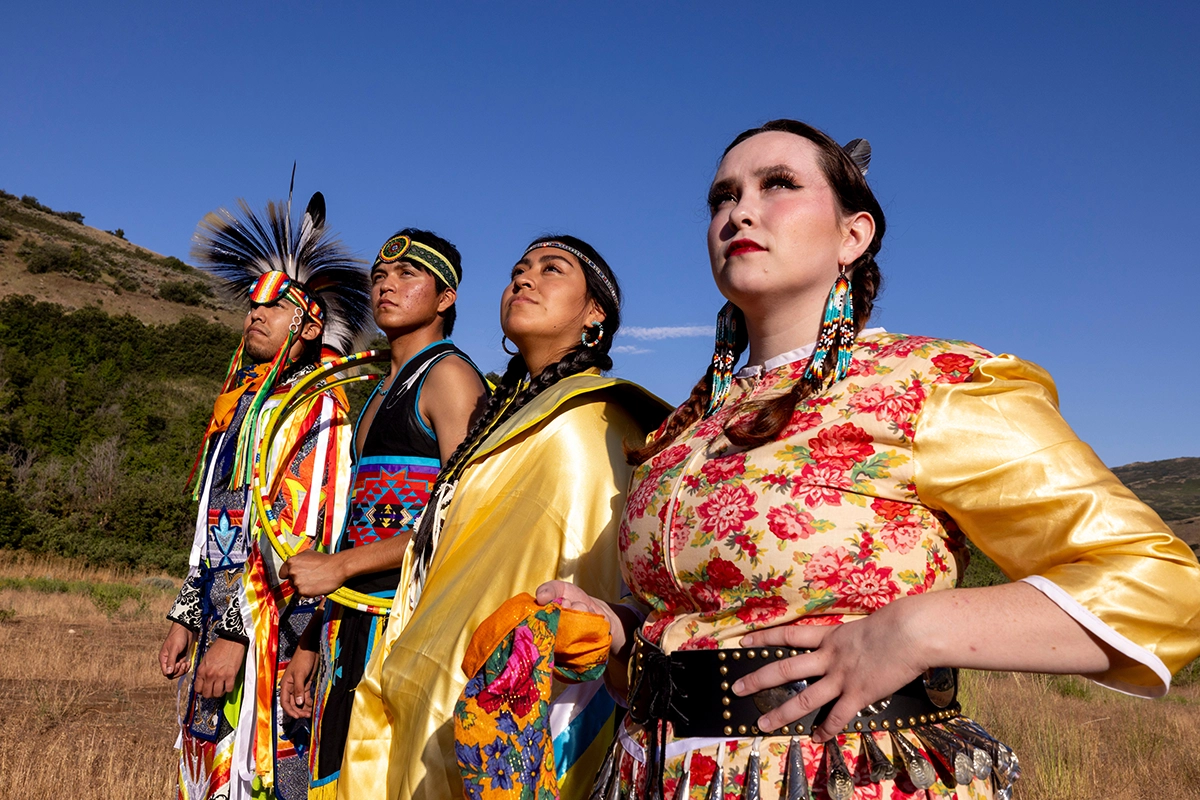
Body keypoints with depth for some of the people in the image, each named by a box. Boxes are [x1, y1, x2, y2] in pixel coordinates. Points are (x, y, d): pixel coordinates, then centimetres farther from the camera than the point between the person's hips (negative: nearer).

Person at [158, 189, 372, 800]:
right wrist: (186, 619, 17)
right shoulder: (239, 408, 17)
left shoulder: (315, 410, -10)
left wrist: (237, 634, -20)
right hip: (220, 625, 9)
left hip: (268, 635, -9)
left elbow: (297, 537, -18)